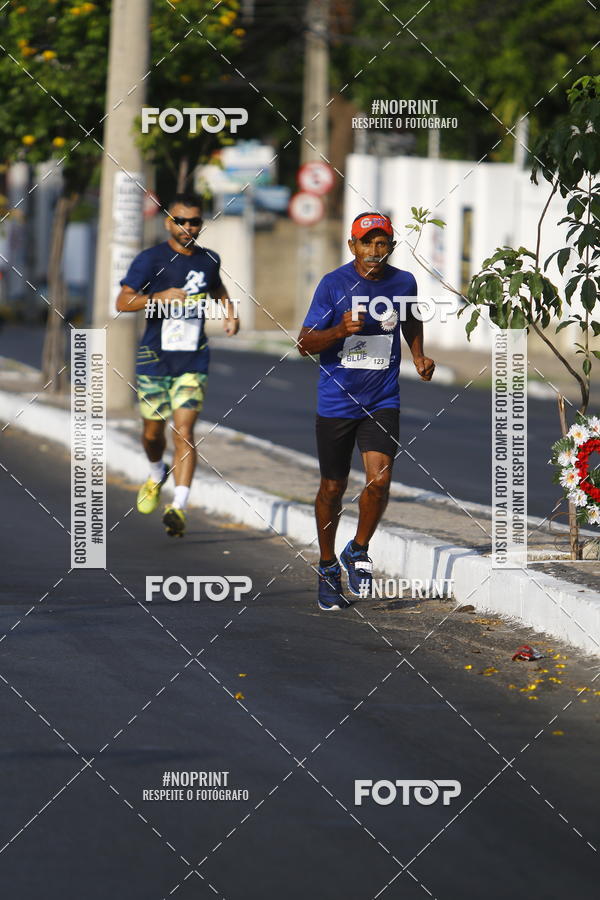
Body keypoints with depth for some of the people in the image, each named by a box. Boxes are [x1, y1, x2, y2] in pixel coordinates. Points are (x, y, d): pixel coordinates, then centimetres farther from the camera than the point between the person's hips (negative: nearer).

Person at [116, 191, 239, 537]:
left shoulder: (208, 260, 7)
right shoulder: (151, 259, -6)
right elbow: (123, 302, -12)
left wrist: (231, 311, 12)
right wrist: (160, 297, -26)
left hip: (193, 362, 1)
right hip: (154, 359, -1)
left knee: (184, 428, -12)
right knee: (153, 432, 10)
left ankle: (179, 506, -19)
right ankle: (157, 474, 43)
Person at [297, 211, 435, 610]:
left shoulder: (403, 283, 0)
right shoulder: (333, 284, -9)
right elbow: (304, 344, -7)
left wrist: (419, 356, 8)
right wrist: (340, 330, -24)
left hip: (383, 402, 1)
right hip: (336, 402, -1)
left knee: (379, 480, -16)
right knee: (333, 489, 9)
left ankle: (358, 551, 9)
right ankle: (328, 567, 29)